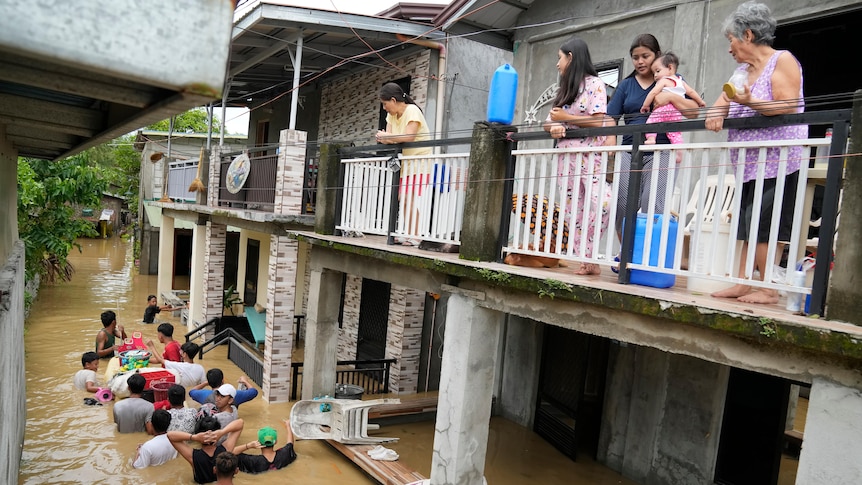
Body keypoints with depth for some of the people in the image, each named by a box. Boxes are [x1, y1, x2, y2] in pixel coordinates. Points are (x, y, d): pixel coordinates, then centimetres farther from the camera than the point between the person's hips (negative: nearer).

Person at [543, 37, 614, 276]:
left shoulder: (594, 84, 0)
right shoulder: (565, 89, 21)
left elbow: (598, 121, -12)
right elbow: (548, 122, 15)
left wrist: (565, 118, -6)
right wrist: (554, 127, -9)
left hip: (590, 156, -7)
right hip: (566, 157, 7)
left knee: (600, 203, -25)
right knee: (572, 212, 1)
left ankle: (588, 259, -11)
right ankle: (588, 261, 5)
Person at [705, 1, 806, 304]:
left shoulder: (783, 60, -4)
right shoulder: (743, 70, 19)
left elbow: (788, 108, -13)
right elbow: (722, 101, 12)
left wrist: (749, 101, -27)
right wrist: (716, 113, -11)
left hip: (776, 162, -8)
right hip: (749, 163, 8)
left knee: (761, 225, -11)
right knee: (748, 226, 6)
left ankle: (770, 290, -5)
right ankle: (742, 284, 8)